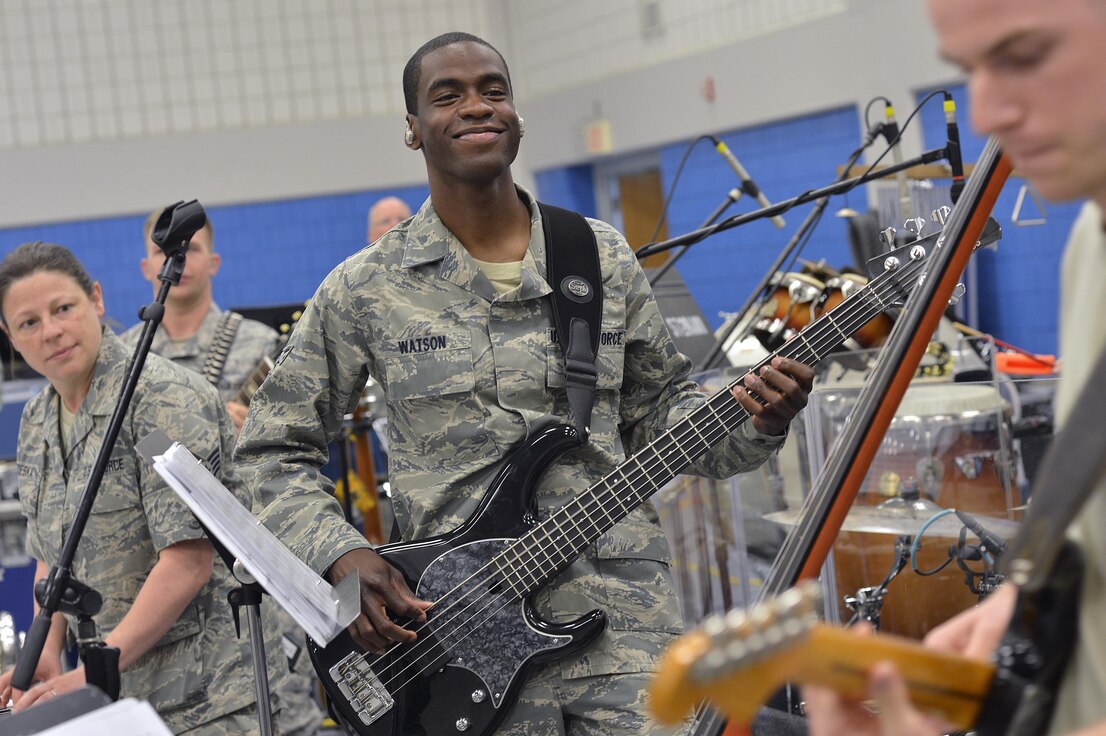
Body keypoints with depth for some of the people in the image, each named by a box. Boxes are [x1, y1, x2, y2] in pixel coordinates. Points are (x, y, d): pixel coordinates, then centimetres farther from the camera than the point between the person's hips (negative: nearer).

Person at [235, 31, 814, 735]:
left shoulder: (605, 260, 8)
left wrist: (754, 425, -5)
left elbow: (661, 410, 15)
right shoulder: (366, 288, 1)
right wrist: (343, 554, -8)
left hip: (622, 609, 2)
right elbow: (273, 451, 7)